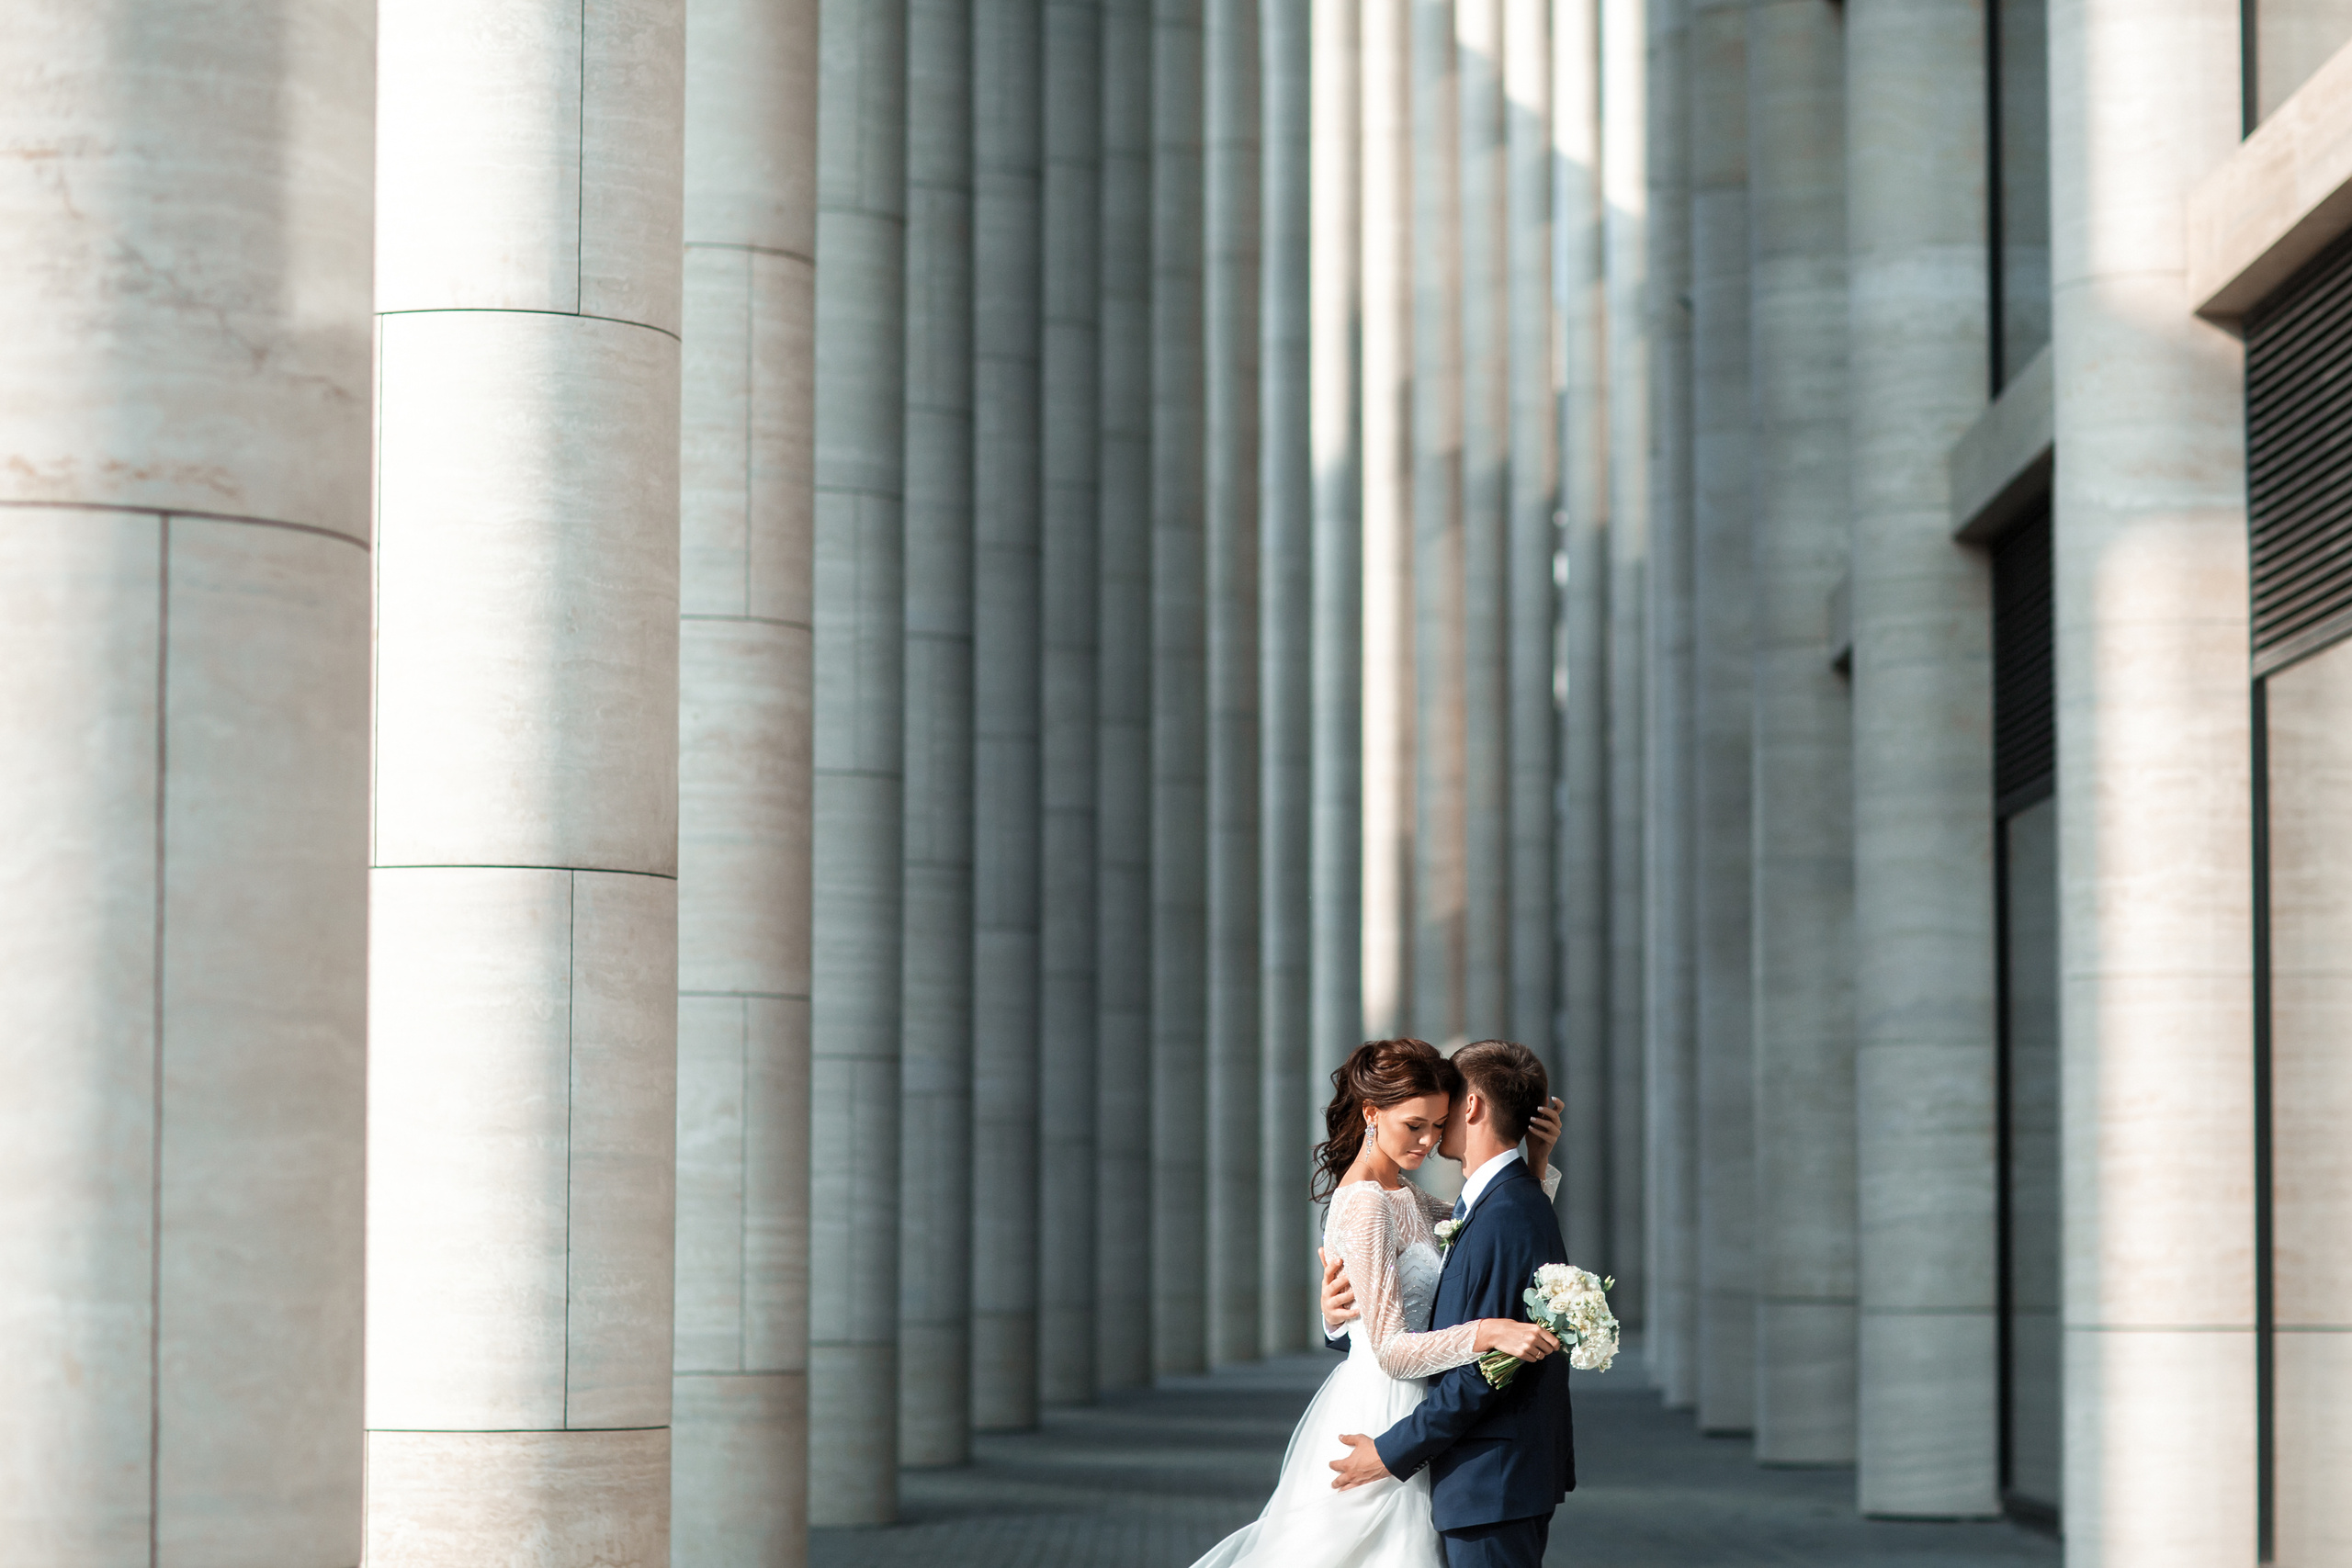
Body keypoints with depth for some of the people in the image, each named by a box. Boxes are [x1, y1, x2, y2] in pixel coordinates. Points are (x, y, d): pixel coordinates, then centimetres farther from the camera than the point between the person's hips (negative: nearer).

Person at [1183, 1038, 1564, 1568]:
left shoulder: (1401, 1196, 10)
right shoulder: (1366, 1206, -18)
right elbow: (1392, 1350, -21)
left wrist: (1536, 1160, 3)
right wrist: (1487, 1332, -32)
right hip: (1382, 1419, -9)